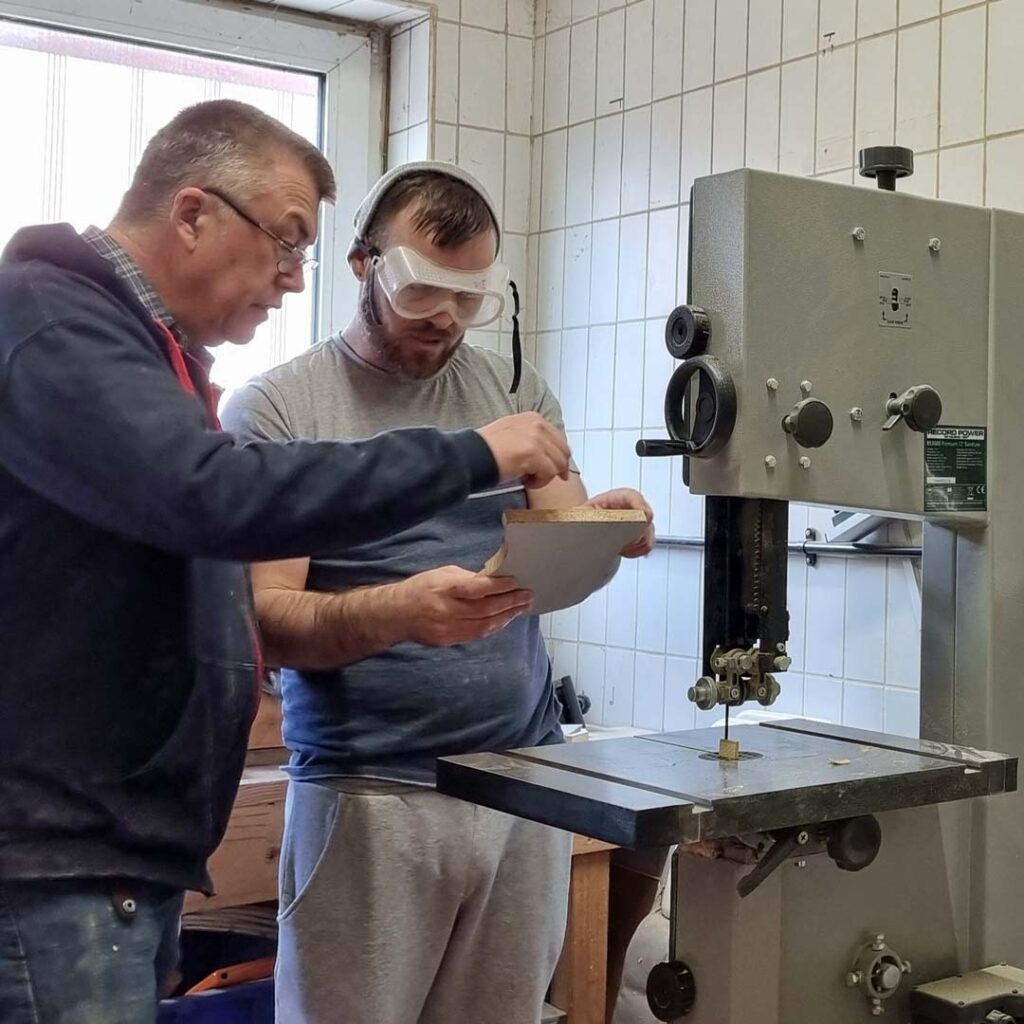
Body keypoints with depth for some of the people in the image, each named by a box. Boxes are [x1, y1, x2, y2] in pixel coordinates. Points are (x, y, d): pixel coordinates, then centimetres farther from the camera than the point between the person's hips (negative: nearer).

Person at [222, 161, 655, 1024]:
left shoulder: (518, 391, 8)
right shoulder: (275, 408, -4)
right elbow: (265, 616, -9)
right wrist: (398, 610, -28)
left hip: (527, 777, 4)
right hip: (369, 791, -3)